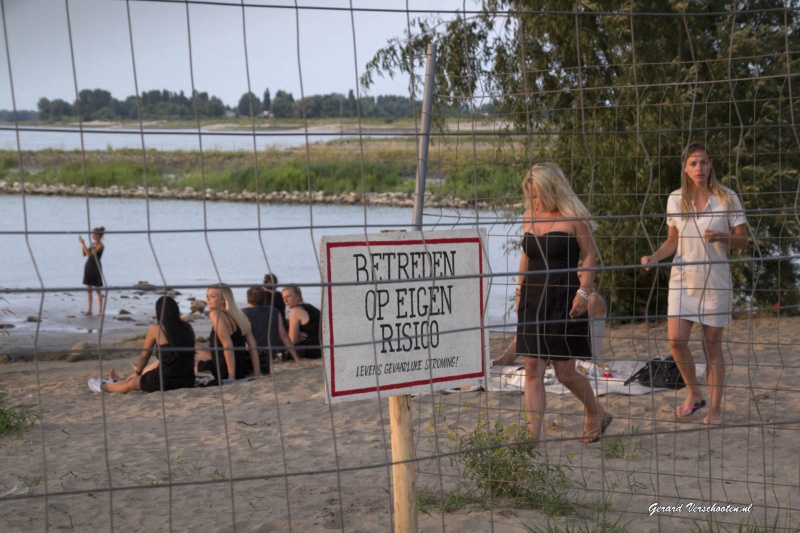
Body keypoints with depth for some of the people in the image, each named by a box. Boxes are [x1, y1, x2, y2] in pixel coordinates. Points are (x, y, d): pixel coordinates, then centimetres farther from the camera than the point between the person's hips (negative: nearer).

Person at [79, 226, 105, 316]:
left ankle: (100, 310, 6)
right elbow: (84, 254, 12)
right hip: (88, 266, 7)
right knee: (88, 289, 6)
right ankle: (89, 310, 10)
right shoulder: (92, 244, 11)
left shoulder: (101, 245, -12)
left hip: (96, 268, -7)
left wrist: (83, 244, -22)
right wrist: (82, 245, 1)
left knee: (97, 289, -1)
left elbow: (90, 254, -22)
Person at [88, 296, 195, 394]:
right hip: (188, 381, 5)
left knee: (131, 383, 23)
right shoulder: (188, 328, 6)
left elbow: (144, 356, 5)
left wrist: (138, 371, 26)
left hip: (166, 382, -5)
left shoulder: (155, 329, -7)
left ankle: (103, 387, 50)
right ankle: (120, 380, 56)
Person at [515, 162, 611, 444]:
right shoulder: (529, 217, 11)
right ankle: (533, 435, 2)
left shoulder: (573, 217, -6)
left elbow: (590, 256, -5)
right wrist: (520, 292, 17)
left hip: (564, 300, -5)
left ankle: (596, 415, 30)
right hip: (533, 299, 5)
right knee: (532, 370, -1)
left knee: (565, 372, 3)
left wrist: (584, 291, -15)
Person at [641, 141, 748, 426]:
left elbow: (743, 240, -1)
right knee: (676, 340, -7)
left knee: (712, 344, 3)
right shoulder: (676, 199, 3)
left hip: (715, 279, -2)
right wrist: (655, 256, -7)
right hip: (682, 279, 2)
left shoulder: (727, 198, -4)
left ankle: (715, 407, 15)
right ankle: (694, 394, 17)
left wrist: (721, 237, -21)